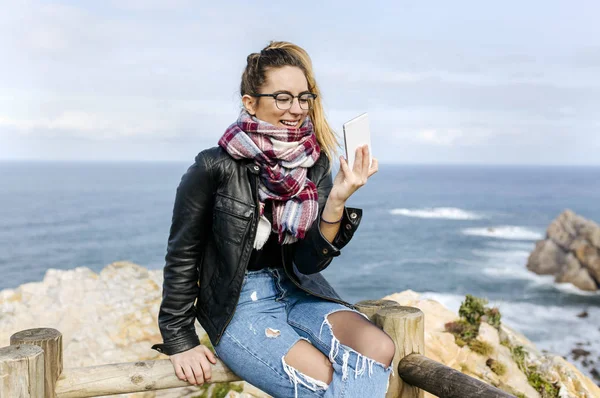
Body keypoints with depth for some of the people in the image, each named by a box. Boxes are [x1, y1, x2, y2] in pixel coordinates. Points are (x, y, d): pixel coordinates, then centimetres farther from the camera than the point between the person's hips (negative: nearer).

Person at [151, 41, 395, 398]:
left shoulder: (315, 167, -3)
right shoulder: (216, 167, -15)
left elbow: (308, 263, -8)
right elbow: (182, 255, -5)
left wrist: (337, 201, -23)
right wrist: (180, 341, -3)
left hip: (298, 291, 5)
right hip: (237, 303, -4)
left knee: (379, 349, -20)